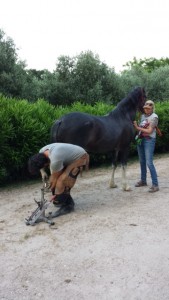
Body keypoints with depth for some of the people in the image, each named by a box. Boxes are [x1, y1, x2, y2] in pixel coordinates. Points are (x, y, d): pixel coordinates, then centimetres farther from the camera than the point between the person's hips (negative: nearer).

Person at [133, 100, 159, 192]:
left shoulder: (154, 117, -8)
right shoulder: (142, 115, 11)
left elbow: (149, 131, -14)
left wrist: (138, 127, -14)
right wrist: (134, 125, -4)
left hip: (149, 140, -7)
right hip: (140, 139, 7)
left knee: (149, 163, -13)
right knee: (142, 161, 15)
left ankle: (155, 185, -8)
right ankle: (143, 180, 30)